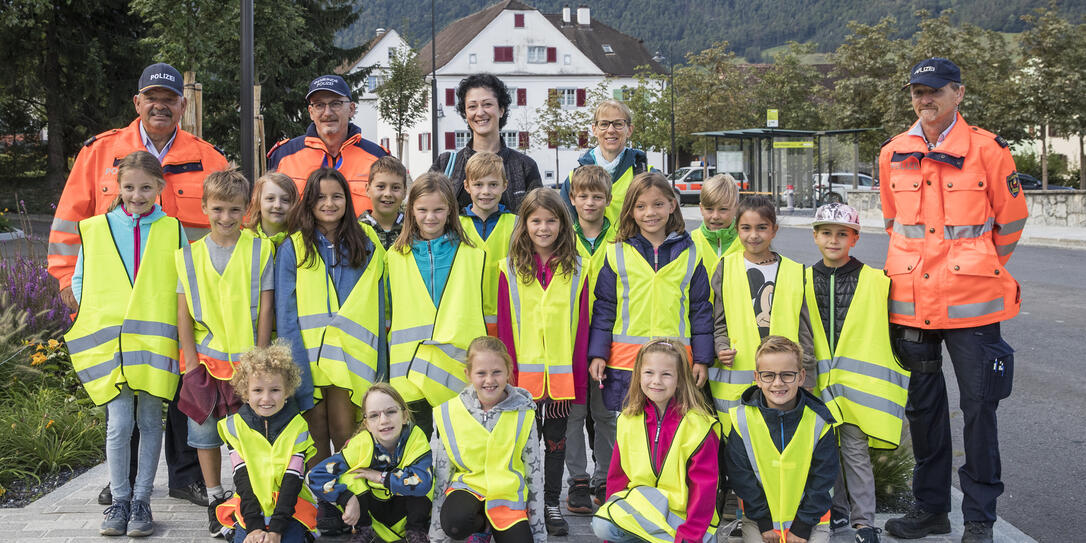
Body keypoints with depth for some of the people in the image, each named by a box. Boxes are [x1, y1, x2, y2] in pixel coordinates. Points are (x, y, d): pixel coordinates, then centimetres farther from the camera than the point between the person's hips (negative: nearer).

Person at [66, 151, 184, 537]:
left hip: (155, 339, 0)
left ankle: (141, 500, 12)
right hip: (109, 340, 0)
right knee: (119, 423, -5)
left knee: (149, 420, 3)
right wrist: (95, 318, 4)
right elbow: (79, 280, 16)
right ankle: (118, 500, 8)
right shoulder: (95, 230, 9)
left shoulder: (172, 230, 7)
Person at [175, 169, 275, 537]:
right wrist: (191, 358, -3)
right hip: (205, 357, 2)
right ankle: (215, 500, 23)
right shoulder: (190, 255, 2)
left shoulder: (259, 250, -2)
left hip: (247, 358, -2)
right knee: (205, 430, 9)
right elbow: (183, 312, 3)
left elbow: (265, 307, -2)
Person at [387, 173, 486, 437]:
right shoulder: (396, 257, 9)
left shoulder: (472, 256, 7)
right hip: (409, 370, 1)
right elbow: (386, 313, 14)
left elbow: (479, 310, 10)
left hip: (458, 368, -1)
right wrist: (386, 365, 11)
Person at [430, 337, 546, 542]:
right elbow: (440, 475, 0)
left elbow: (534, 473, 4)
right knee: (456, 523, -34)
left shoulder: (523, 414, -4)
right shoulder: (448, 415, -6)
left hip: (509, 496, 1)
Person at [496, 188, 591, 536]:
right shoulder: (510, 269, 2)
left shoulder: (576, 270, 3)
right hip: (524, 372, -1)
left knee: (556, 439, 10)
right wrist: (508, 371, -5)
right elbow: (504, 325, 1)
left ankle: (551, 504, 21)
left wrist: (579, 375, -2)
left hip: (561, 373, 1)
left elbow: (581, 324, 2)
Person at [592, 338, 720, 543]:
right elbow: (617, 477, 8)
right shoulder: (629, 421, 4)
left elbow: (704, 487, -12)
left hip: (683, 515, -4)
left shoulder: (698, 425, -11)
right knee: (602, 525, -23)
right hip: (639, 507, 4)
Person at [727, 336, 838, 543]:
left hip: (810, 520, 0)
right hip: (758, 519, 0)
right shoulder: (742, 419, -8)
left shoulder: (819, 421, -8)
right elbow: (741, 477, -3)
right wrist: (764, 522, -7)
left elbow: (823, 478, -4)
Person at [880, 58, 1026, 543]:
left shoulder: (987, 149, -5)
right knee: (923, 405, 13)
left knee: (978, 407, 1)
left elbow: (1010, 222, 3)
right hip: (911, 298, 4)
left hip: (970, 302, -4)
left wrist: (980, 270, 10)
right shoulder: (893, 155, 6)